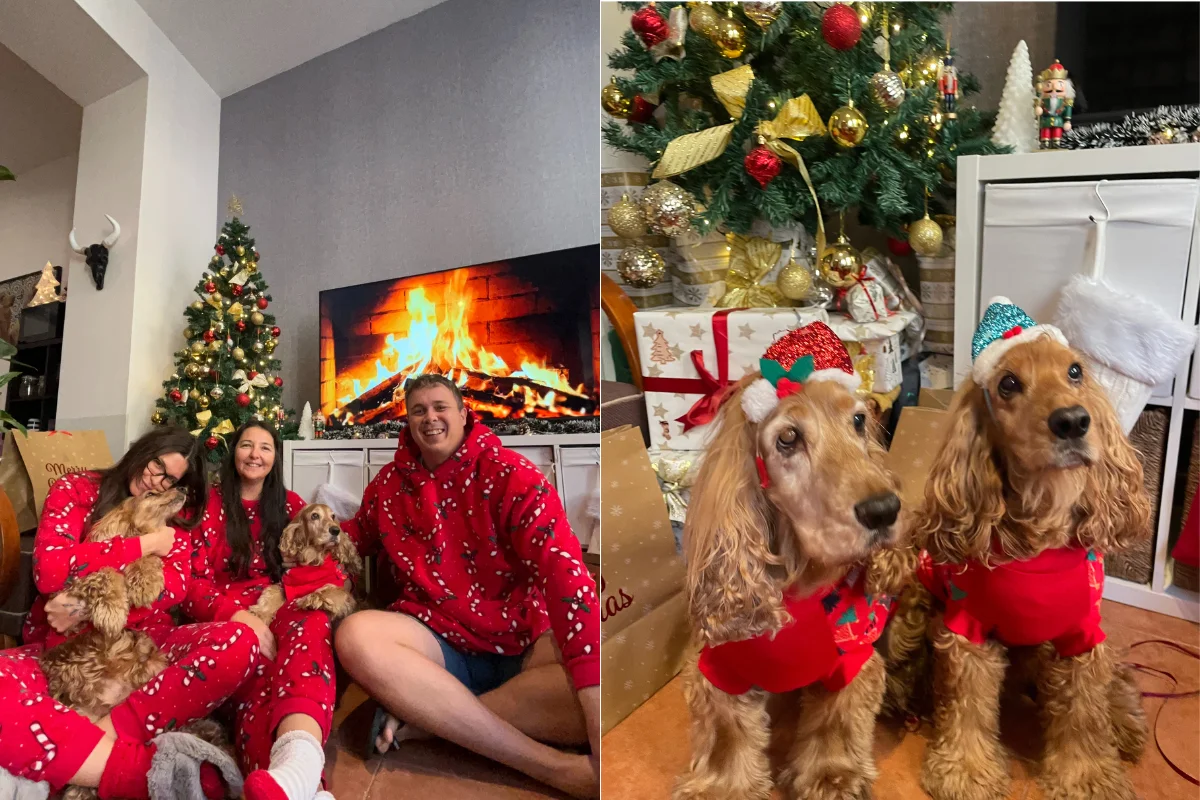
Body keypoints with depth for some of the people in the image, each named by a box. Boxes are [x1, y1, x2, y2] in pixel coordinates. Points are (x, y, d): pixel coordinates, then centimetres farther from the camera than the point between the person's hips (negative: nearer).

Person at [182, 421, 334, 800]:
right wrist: (239, 616, -21)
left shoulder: (290, 504, 18)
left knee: (312, 624, -37)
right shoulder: (211, 503, 9)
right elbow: (193, 582, -1)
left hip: (281, 609, 1)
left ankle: (297, 759, -68)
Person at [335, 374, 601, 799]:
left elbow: (563, 570, -21)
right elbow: (360, 537, 31)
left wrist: (594, 697, -33)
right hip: (439, 644, 3)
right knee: (356, 635, -30)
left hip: (526, 643, -3)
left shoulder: (510, 474, -8)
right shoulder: (390, 481, 8)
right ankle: (557, 766, -29)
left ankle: (425, 716, -23)